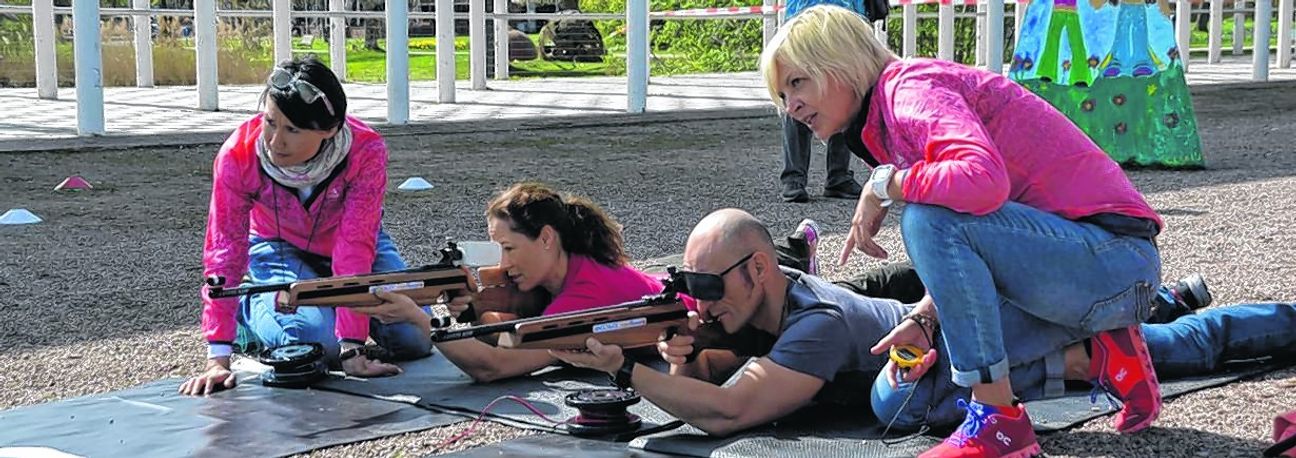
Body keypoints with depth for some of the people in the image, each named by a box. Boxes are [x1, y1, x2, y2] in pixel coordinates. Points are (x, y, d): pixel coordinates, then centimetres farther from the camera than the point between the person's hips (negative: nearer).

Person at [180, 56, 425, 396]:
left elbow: (355, 248, -34)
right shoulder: (238, 155, -30)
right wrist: (218, 358, -34)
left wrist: (351, 349, -38)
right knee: (318, 341, -26)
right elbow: (224, 253, -29)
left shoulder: (365, 151, -33)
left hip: (348, 243, 1)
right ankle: (251, 307, 6)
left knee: (414, 341, -11)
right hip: (281, 250, -1)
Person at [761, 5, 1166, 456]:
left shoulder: (910, 85, -15)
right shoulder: (880, 128, 14)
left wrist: (883, 185, -20)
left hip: (1116, 259, -10)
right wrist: (923, 320, -3)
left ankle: (1000, 421, -20)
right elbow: (964, 257, 14)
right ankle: (1102, 357, 7)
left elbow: (984, 180, -36)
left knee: (927, 217, -29)